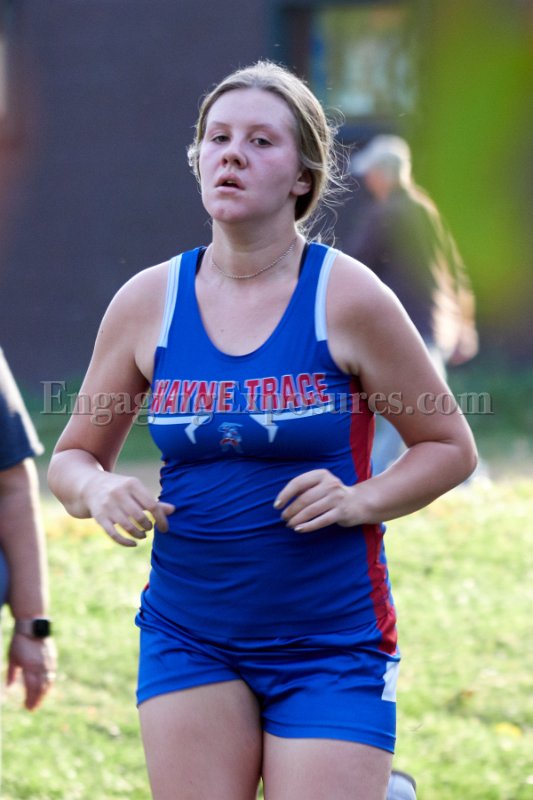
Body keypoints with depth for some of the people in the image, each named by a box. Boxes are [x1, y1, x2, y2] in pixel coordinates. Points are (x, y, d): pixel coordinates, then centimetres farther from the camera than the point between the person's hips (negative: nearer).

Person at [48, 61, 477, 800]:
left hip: (333, 644, -3)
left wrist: (361, 500, -14)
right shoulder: (147, 302, 2)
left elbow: (450, 447, 3)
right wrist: (99, 492, -10)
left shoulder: (348, 298, -5)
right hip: (187, 638, 3)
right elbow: (72, 456, 12)